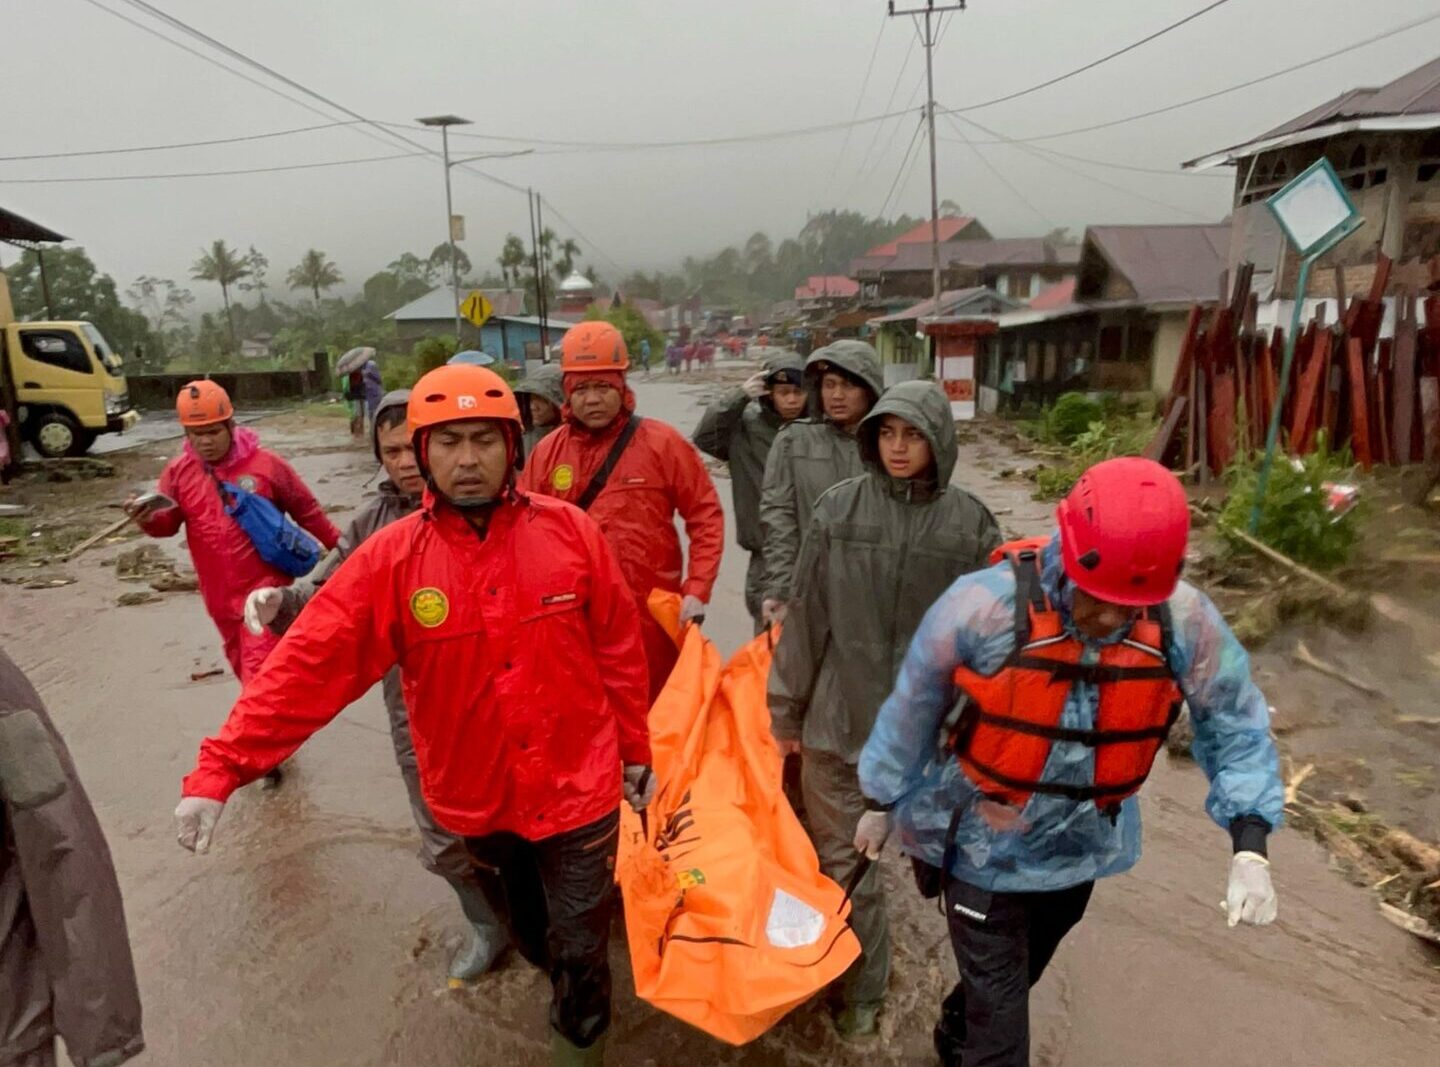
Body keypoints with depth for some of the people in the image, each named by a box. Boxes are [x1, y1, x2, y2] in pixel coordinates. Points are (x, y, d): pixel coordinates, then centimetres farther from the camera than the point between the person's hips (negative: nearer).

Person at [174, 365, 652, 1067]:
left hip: (578, 787, -2)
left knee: (580, 948, 14)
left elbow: (619, 652, -5)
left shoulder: (570, 532, -14)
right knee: (527, 935, 28)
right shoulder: (389, 558, -14)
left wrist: (637, 751, 2)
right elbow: (307, 666, -16)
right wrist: (219, 769, -22)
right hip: (475, 799, 2)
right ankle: (570, 991, 60)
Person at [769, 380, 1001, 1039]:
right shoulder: (838, 507, -4)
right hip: (839, 718, 1)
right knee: (845, 864, 11)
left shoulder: (970, 523, -5)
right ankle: (862, 993, 32)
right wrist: (787, 707, 5)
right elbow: (808, 616, 0)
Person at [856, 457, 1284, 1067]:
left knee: (1016, 977, 28)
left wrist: (1250, 850, -16)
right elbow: (913, 709, -13)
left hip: (1083, 847, 5)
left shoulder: (1185, 622, -20)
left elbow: (1235, 725, -5)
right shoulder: (984, 606, -28)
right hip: (985, 847, -4)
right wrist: (880, 802, 0)